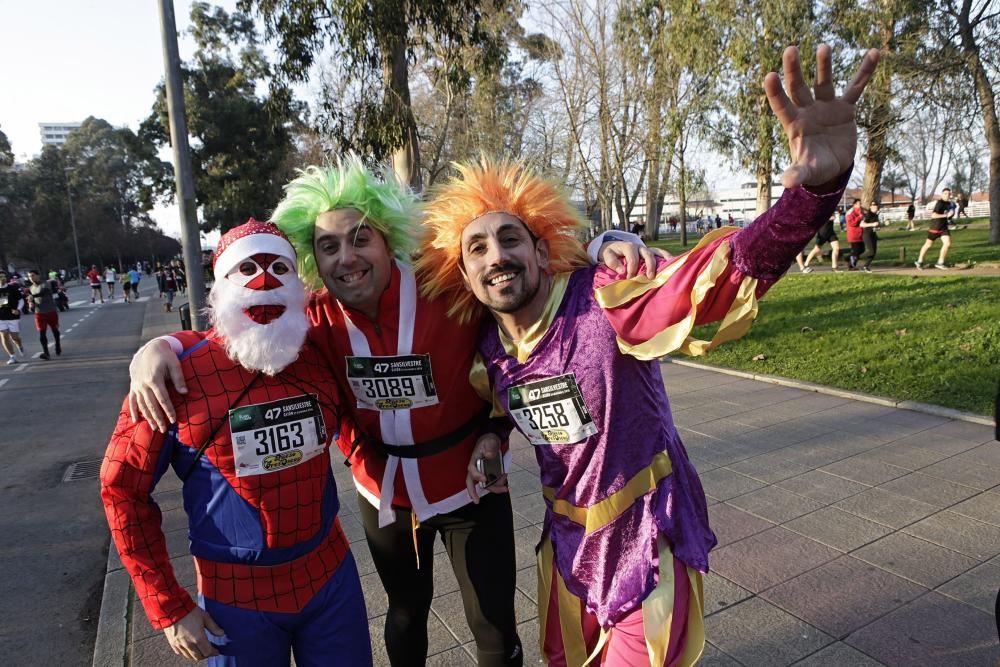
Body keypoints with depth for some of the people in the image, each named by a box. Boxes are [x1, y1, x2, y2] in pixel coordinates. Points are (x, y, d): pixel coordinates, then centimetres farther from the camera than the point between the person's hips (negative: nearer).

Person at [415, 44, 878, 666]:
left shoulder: (606, 300, -26)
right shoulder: (489, 346, -6)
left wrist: (813, 185, -59)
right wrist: (492, 436, -5)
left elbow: (720, 275, -42)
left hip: (649, 538, -5)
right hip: (569, 539, 6)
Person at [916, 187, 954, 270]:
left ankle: (940, 263, 2)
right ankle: (919, 261, 27)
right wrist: (946, 215, -29)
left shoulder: (949, 203, 5)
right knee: (928, 245, 9)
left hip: (944, 227, 6)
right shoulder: (939, 203, -19)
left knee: (947, 244, -9)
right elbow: (933, 215, -29)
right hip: (935, 227, -6)